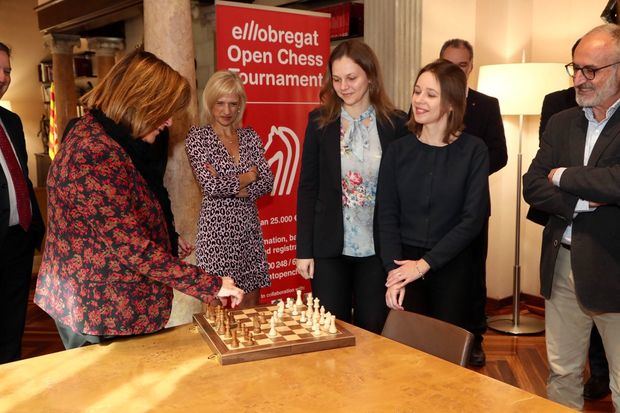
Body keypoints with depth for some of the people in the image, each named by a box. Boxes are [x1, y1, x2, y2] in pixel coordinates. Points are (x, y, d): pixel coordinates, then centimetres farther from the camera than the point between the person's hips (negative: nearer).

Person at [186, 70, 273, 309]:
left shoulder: (250, 136, 10)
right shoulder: (198, 137, -3)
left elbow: (267, 182, 1)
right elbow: (211, 186, -14)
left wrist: (231, 187, -12)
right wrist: (248, 177, -3)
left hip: (249, 226, 4)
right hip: (216, 227, -4)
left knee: (252, 302, 10)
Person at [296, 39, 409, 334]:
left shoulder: (396, 124, -2)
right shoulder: (320, 122, 0)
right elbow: (307, 187, 1)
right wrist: (304, 249, -2)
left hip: (378, 248, 0)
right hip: (330, 247, 0)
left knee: (373, 332, 11)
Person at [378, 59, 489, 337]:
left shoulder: (473, 150, -3)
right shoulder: (398, 150, 2)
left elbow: (473, 218, -8)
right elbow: (387, 215, 0)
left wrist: (424, 264, -12)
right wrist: (393, 273, -11)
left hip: (452, 266, -1)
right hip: (403, 262, 1)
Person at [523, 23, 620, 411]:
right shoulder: (561, 122, 9)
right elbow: (532, 186, 1)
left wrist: (564, 176, -11)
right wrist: (584, 201, -15)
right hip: (562, 264, 5)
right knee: (562, 372, 17)